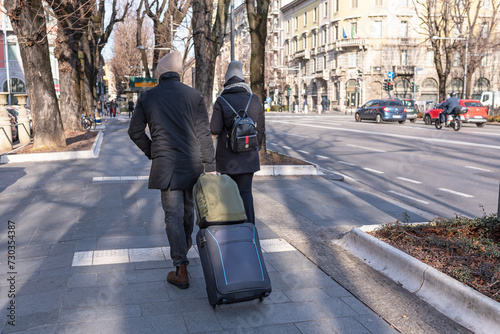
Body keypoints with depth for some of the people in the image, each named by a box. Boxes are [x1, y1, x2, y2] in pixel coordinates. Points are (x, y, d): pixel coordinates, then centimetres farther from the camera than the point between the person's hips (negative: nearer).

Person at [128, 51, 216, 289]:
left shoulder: (147, 97, 2)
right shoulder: (194, 96, -1)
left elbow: (135, 132, 5)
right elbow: (204, 134, -3)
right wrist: (210, 166, -1)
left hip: (165, 165, -1)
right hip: (192, 163, 2)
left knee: (173, 215, 0)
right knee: (188, 209, 20)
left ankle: (181, 271, 0)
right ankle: (185, 245, 45)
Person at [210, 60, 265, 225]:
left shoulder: (221, 102, -9)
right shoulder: (255, 100, 1)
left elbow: (214, 130, -11)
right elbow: (260, 129, 6)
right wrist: (256, 148, 19)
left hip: (227, 157, -2)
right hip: (248, 156, 2)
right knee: (246, 191, 8)